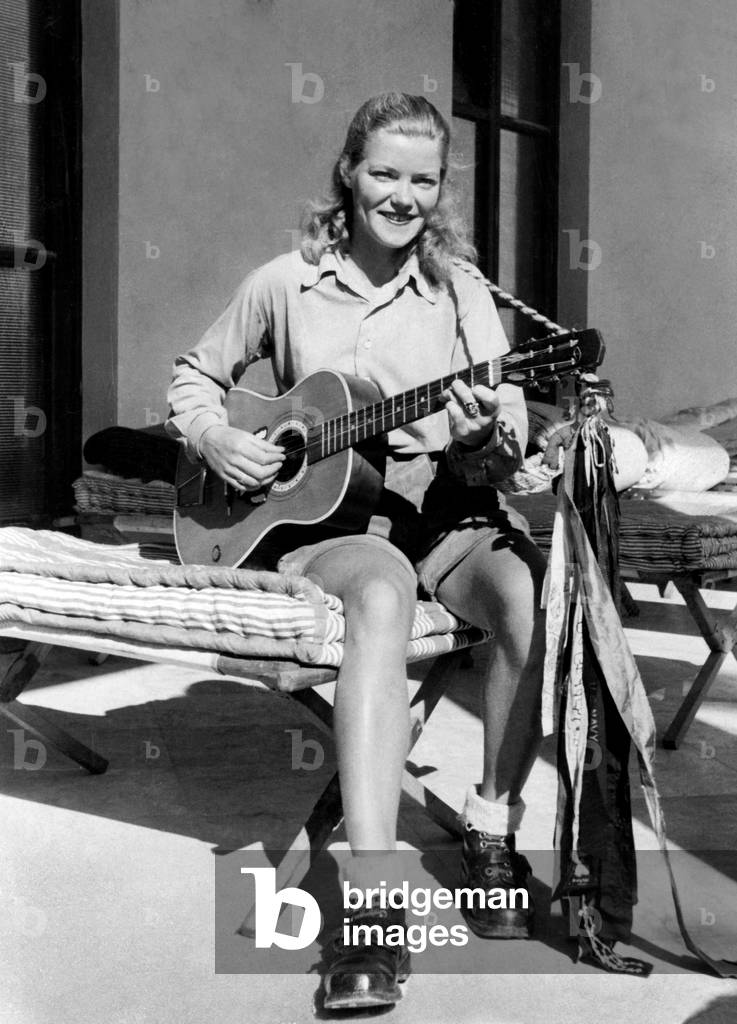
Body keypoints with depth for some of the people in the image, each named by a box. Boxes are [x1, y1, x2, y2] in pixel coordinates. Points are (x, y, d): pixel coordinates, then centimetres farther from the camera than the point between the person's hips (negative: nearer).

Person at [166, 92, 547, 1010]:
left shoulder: (459, 289, 6)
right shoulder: (284, 285, 5)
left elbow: (508, 451, 1)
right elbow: (193, 379, 18)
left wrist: (487, 437, -23)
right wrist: (216, 441, -3)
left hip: (448, 512, 2)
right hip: (326, 519, -1)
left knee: (533, 594, -32)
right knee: (382, 598, -38)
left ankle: (492, 828, -9)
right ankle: (371, 901, -41)